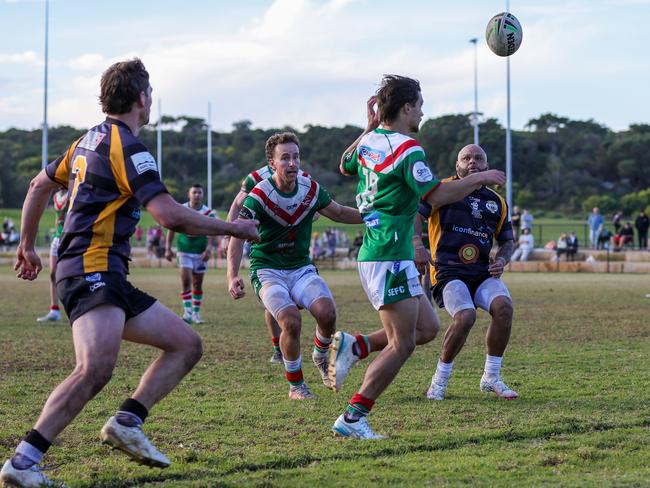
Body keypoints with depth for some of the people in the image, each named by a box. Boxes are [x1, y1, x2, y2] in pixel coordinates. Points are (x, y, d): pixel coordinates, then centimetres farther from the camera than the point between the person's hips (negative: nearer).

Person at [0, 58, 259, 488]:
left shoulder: (91, 140, 20)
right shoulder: (128, 148, -10)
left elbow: (40, 185, 31)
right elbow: (171, 215, -19)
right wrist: (234, 228, -7)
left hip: (110, 278, 10)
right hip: (92, 271, -10)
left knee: (187, 345, 8)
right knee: (96, 369, -30)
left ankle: (127, 422, -2)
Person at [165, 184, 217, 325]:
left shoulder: (209, 213, -4)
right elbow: (171, 229, 3)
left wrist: (208, 249, -26)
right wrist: (168, 248, -3)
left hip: (201, 252, 1)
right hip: (184, 251, -1)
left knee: (198, 284, 8)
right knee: (185, 280, -15)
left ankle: (196, 313, 19)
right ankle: (187, 312, -16)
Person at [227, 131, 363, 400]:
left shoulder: (311, 189, -4)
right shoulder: (259, 195, -18)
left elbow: (339, 213, 15)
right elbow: (238, 237, -24)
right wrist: (232, 277, -38)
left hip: (301, 268, 4)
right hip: (267, 270, -4)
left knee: (327, 312, -21)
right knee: (291, 320, -27)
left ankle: (320, 357, 12)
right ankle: (295, 385, -4)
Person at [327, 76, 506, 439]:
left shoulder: (369, 142, 11)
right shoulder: (408, 150, -15)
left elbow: (345, 166, 33)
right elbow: (436, 196, -21)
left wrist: (369, 127, 31)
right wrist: (480, 178, -9)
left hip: (374, 254, 10)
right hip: (390, 258, -10)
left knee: (428, 328, 13)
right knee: (402, 344, -6)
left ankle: (354, 346, 8)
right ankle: (352, 419, -4)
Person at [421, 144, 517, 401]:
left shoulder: (497, 201, 16)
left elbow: (507, 240, 26)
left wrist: (502, 259, 4)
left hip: (483, 272, 5)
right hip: (448, 271, -4)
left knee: (504, 306, -25)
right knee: (465, 316, -30)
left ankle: (491, 377, -7)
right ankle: (440, 380, -6)